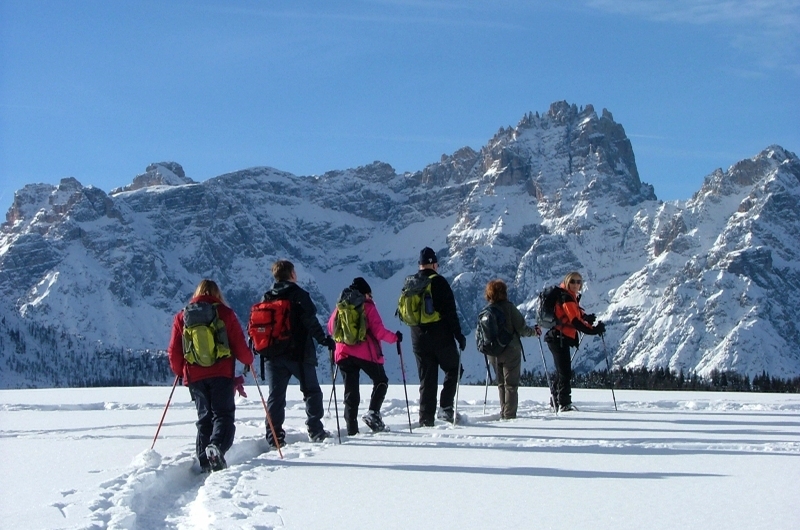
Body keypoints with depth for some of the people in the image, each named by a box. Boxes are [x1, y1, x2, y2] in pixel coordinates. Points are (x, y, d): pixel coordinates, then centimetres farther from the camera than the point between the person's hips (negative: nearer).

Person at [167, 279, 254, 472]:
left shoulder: (182, 317, 9)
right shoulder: (225, 313, 2)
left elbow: (174, 351, 9)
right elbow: (239, 344, 0)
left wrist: (180, 371, 25)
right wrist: (248, 360, 19)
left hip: (194, 376, 3)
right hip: (221, 374, -3)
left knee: (204, 417, 12)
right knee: (223, 414, -3)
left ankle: (204, 461, 4)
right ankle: (217, 446, -30)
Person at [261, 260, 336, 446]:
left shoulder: (267, 298, 8)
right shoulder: (298, 295, -7)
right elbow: (310, 321, -16)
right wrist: (324, 340, -11)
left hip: (273, 355, 4)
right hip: (299, 354, -4)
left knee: (276, 396, 5)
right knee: (312, 391, 9)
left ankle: (274, 437, -1)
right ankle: (315, 431, 7)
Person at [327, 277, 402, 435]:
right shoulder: (368, 307, -4)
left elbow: (331, 328, 15)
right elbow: (378, 331, -11)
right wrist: (394, 337, 4)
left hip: (344, 353, 4)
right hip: (366, 354, -4)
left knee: (351, 391, 7)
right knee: (381, 381, 16)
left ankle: (351, 428, -1)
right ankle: (373, 412, -4)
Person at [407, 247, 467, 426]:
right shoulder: (439, 282, -10)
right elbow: (450, 312, -12)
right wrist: (459, 335, -6)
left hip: (419, 339, 5)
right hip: (441, 337, -5)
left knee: (427, 379, 9)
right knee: (453, 370, 12)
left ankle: (426, 418, 4)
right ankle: (446, 408, -1)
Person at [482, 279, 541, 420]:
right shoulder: (509, 307, -13)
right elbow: (521, 328, -12)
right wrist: (534, 331, 5)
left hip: (493, 354, 5)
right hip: (510, 351, -5)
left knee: (501, 384, 16)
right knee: (511, 384, 1)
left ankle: (503, 413, 19)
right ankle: (509, 415, -4)